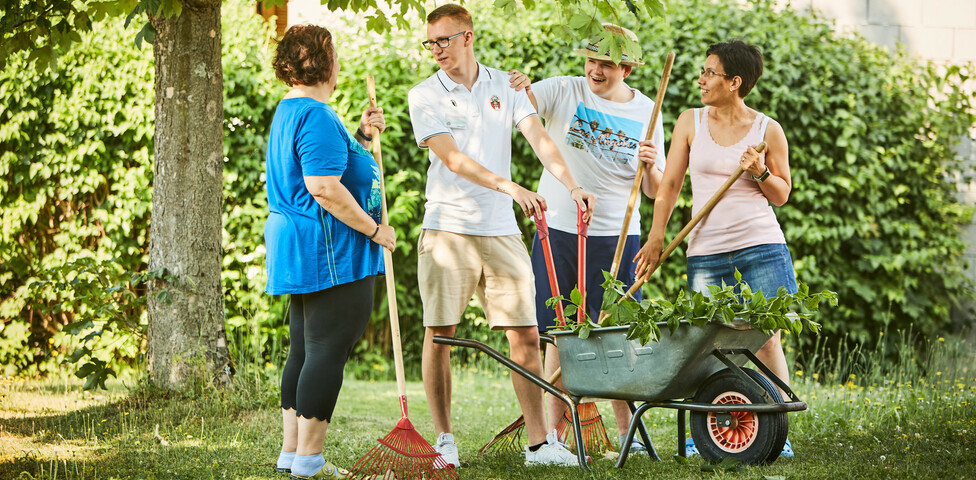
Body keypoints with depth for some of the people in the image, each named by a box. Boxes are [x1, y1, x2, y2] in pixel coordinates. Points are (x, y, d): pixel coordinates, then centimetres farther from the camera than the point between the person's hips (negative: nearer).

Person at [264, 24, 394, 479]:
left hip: (297, 252, 11)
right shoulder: (316, 116, -18)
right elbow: (324, 188, -25)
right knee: (328, 352, -7)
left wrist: (361, 136, 15)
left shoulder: (289, 111, 17)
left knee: (304, 351, 15)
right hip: (330, 254, -11)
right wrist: (374, 229, -16)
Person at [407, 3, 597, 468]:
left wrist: (571, 185, -19)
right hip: (448, 228, -2)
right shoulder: (425, 95, -1)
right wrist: (510, 187, -25)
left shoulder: (504, 87, 8)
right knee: (440, 334, -2)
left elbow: (539, 138, -2)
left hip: (502, 230, 2)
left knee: (526, 334, 0)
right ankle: (443, 439, 9)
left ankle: (538, 442, 4)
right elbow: (453, 159, -12)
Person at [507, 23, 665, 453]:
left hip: (616, 235, 1)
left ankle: (627, 430, 8)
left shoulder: (646, 112, 6)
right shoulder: (564, 91, 0)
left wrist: (650, 165, -13)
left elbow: (654, 191, 9)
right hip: (558, 229, -1)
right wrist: (517, 89, -35)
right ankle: (555, 430, 7)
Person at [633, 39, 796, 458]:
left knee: (766, 342, -4)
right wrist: (655, 237, 2)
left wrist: (760, 173, -11)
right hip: (705, 250, 2)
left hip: (760, 246, -2)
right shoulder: (691, 122, 8)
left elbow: (782, 195, 9)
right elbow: (670, 184, 10)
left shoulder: (767, 130, 2)